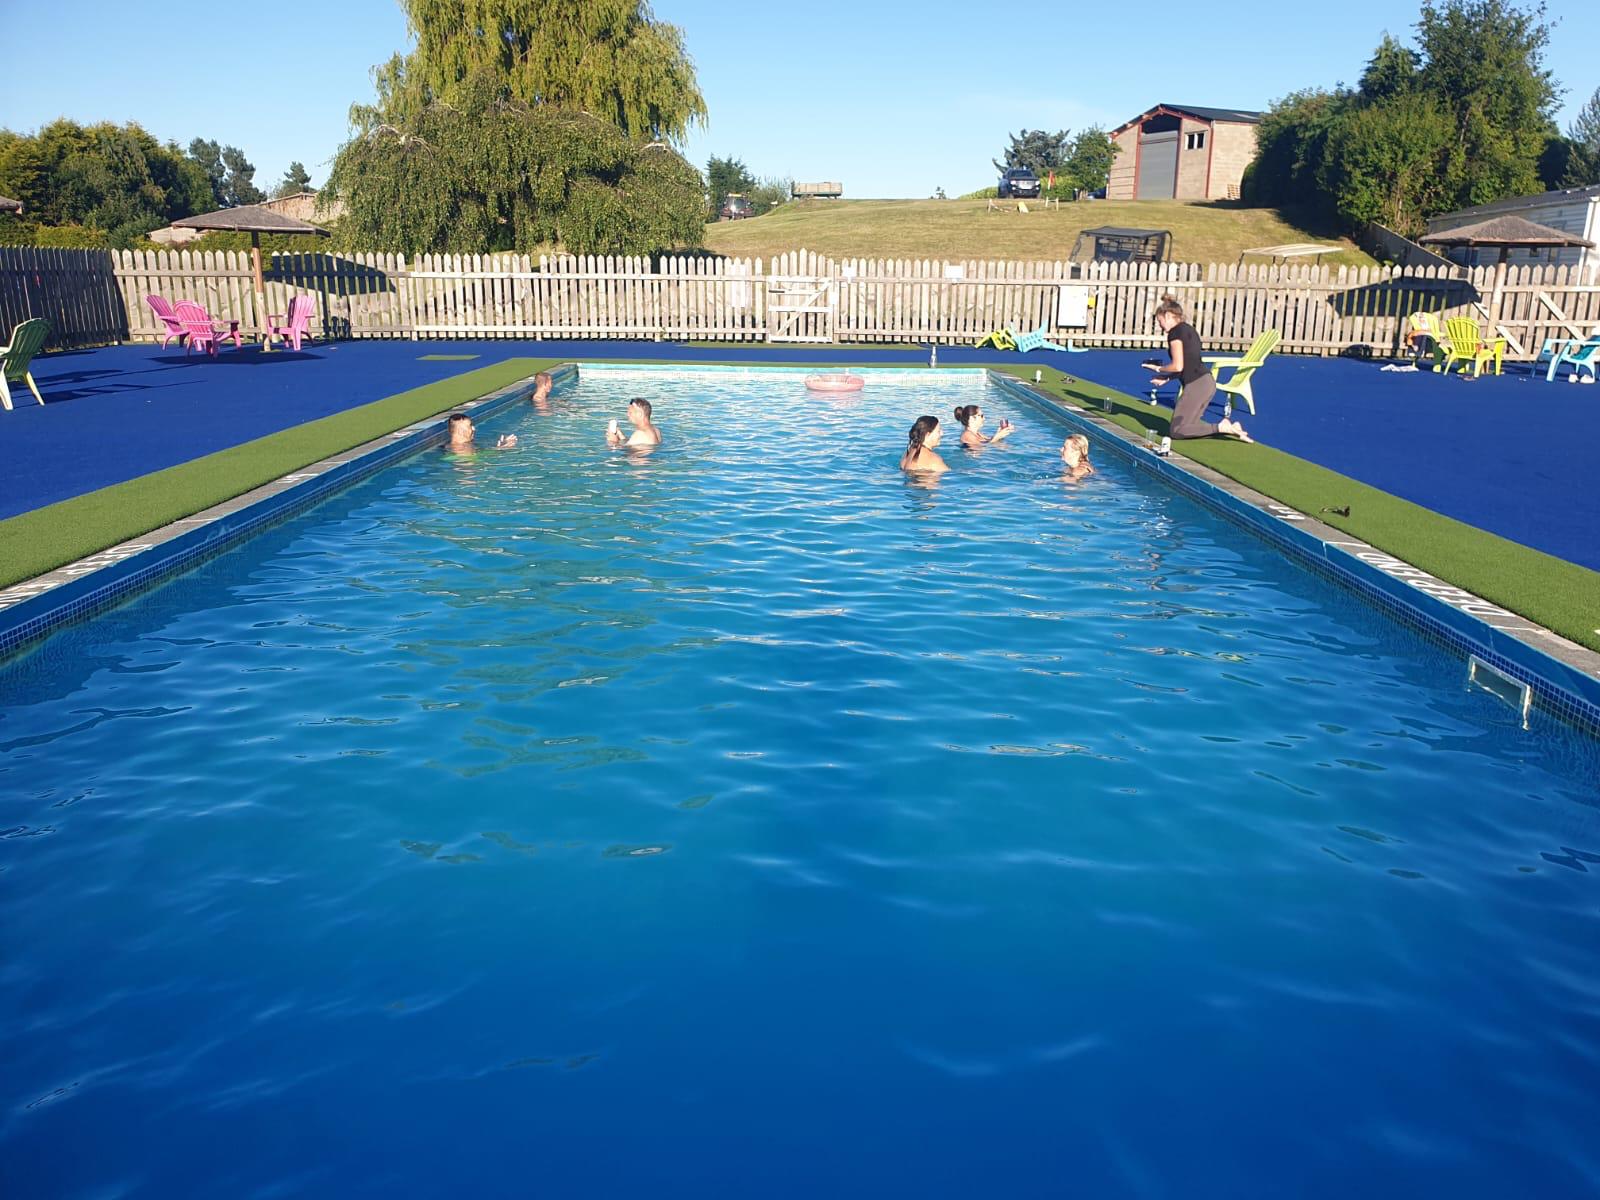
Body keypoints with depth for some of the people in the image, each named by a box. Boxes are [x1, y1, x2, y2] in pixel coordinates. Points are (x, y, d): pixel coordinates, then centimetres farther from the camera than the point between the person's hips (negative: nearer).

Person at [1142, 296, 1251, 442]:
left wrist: (1159, 368, 3)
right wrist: (1166, 378, 19)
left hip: (1196, 385, -9)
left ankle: (1221, 427, -11)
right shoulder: (1189, 329, 19)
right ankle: (1230, 427, 3)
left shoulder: (1175, 332, -9)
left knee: (1177, 431, -4)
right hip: (1207, 382, 9)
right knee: (1189, 424, 14)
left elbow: (1178, 366, -14)